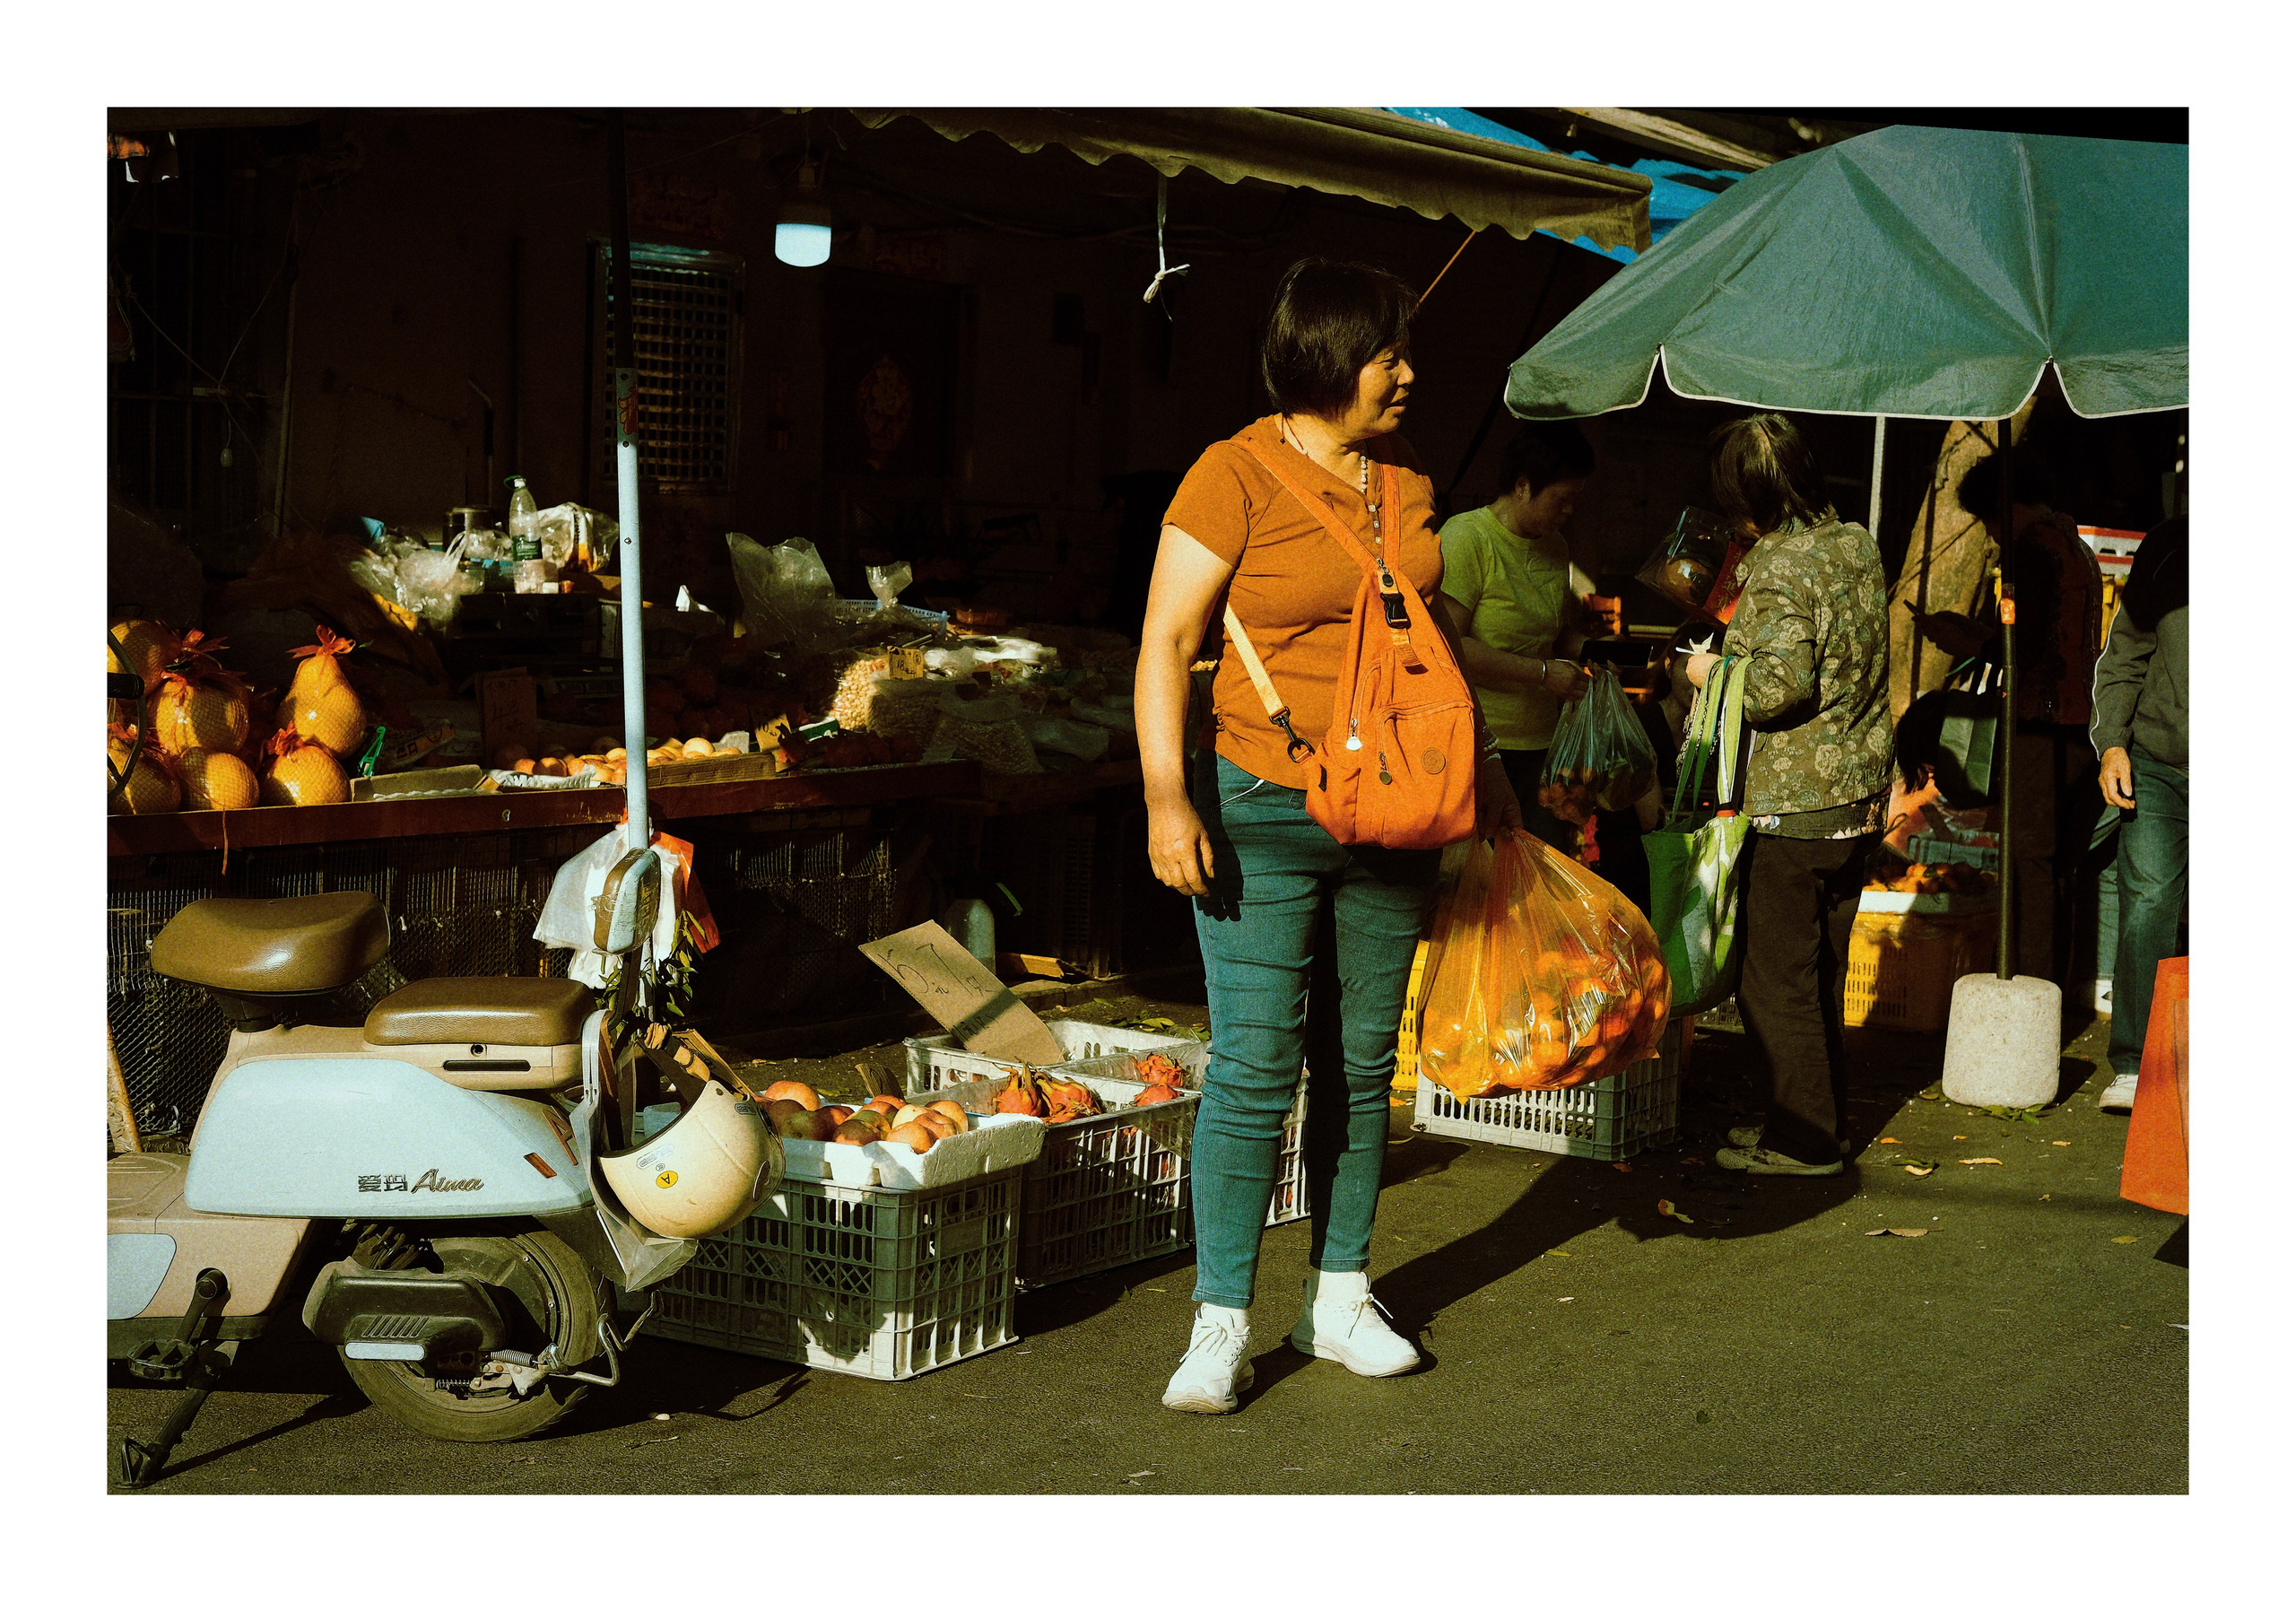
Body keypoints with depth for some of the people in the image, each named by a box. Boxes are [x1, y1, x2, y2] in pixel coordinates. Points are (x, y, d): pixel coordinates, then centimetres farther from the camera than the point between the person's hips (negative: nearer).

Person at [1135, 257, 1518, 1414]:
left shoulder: (1406, 482, 11)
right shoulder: (1235, 475, -9)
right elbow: (1166, 641, -11)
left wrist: (1483, 765, 22)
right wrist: (1166, 796, -20)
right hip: (1266, 809, -6)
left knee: (1364, 1061, 11)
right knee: (1254, 1067, -7)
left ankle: (1339, 1299, 22)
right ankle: (1220, 1324, 3)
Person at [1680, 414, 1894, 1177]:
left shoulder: (1778, 572, -18)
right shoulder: (1858, 545, 7)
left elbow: (1781, 687, -28)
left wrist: (1712, 672, -11)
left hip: (1793, 803, -9)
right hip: (1861, 797, 9)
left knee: (1775, 979, 1)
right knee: (1820, 973, 18)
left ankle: (1804, 1138, 6)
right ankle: (1819, 1120, 26)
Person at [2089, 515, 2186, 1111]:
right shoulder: (2167, 550, 2)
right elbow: (2123, 657, 11)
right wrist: (2112, 743, 0)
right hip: (2155, 766, 2)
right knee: (2144, 908, -5)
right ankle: (2133, 1067, 3)